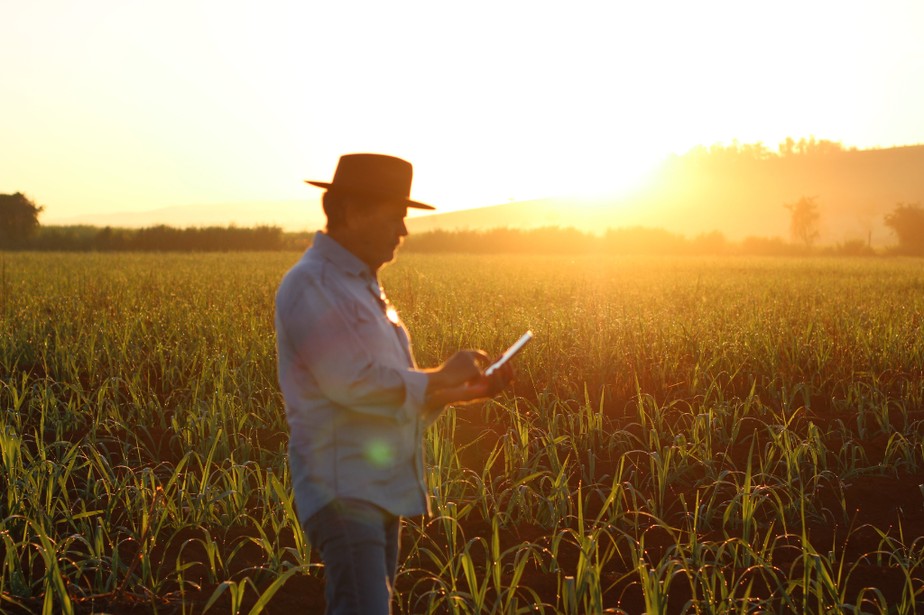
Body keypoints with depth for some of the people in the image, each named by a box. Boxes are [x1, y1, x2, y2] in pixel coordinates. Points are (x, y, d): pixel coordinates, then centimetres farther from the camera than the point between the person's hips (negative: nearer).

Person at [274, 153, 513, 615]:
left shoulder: (362, 288, 19)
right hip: (343, 489, -9)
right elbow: (350, 383, -21)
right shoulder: (310, 285, -11)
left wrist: (465, 391, 7)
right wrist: (440, 376, -10)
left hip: (383, 490, 9)